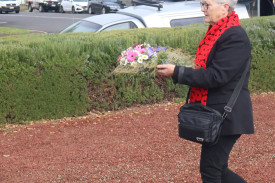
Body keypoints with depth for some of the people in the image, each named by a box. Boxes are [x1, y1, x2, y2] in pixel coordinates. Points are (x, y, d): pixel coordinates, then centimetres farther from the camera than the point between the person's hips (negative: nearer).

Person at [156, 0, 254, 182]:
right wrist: (176, 72, 8)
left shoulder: (235, 36, -17)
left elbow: (216, 76, -22)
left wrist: (177, 72, -20)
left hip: (226, 117, -10)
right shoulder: (215, 33, 13)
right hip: (214, 113, 10)